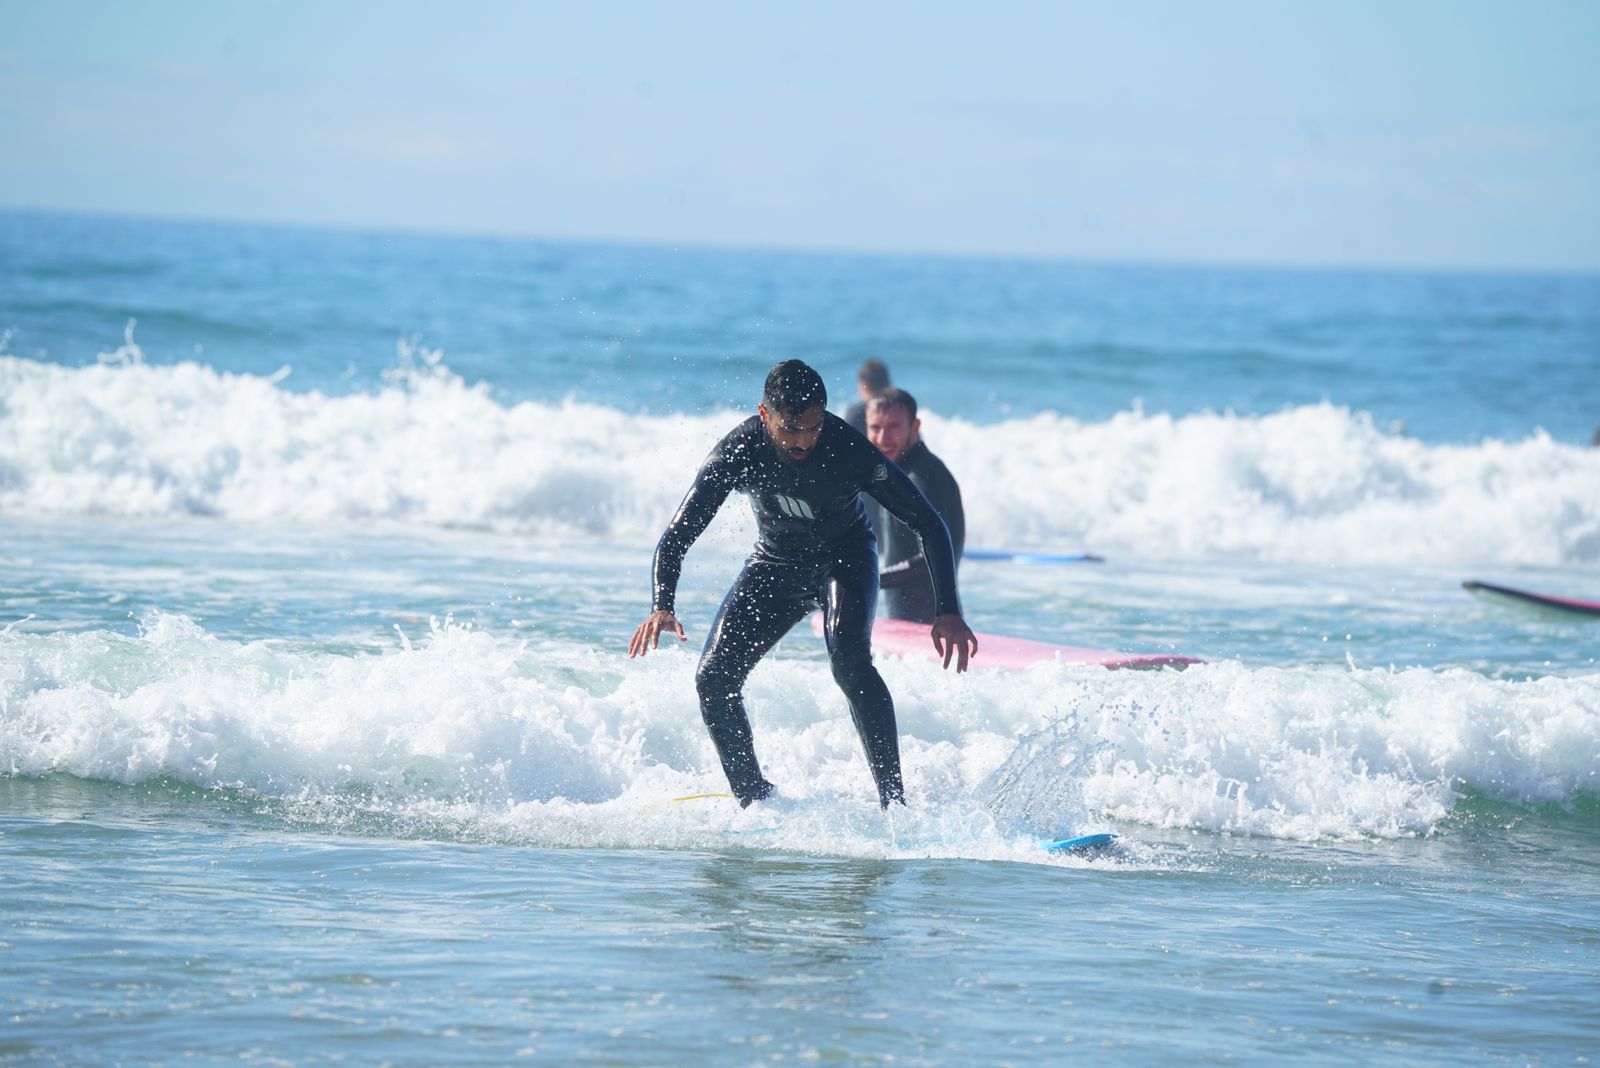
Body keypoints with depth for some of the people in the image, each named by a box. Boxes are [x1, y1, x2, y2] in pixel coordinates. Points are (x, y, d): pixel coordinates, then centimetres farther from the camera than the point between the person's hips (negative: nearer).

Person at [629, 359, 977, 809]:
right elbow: (676, 538, -21)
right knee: (713, 679, -9)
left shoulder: (849, 450, -31)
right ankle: (754, 799, 10)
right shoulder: (737, 452, -26)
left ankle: (893, 800, -29)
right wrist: (662, 607, -40)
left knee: (849, 659, -31)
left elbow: (929, 524, -24)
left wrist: (948, 612, -33)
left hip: (845, 557, -3)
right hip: (775, 564, 3)